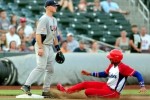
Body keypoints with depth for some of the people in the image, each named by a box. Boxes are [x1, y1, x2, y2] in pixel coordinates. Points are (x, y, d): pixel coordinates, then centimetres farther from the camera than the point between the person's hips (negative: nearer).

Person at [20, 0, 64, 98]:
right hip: (42, 46, -9)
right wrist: (40, 48, -27)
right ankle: (26, 85, -23)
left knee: (50, 69, 8)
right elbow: (38, 34, -20)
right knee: (41, 67, -20)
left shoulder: (54, 20, 16)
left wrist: (58, 49, 18)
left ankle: (46, 90, 12)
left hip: (50, 47, 9)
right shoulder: (44, 19, -12)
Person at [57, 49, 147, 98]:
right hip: (106, 86, 9)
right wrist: (90, 74, 21)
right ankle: (66, 90, 22)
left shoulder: (123, 67, -22)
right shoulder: (112, 65, 6)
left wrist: (142, 86, -35)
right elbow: (105, 74, 22)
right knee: (85, 84, 12)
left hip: (113, 92, -9)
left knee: (88, 92, -19)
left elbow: (137, 74, -24)